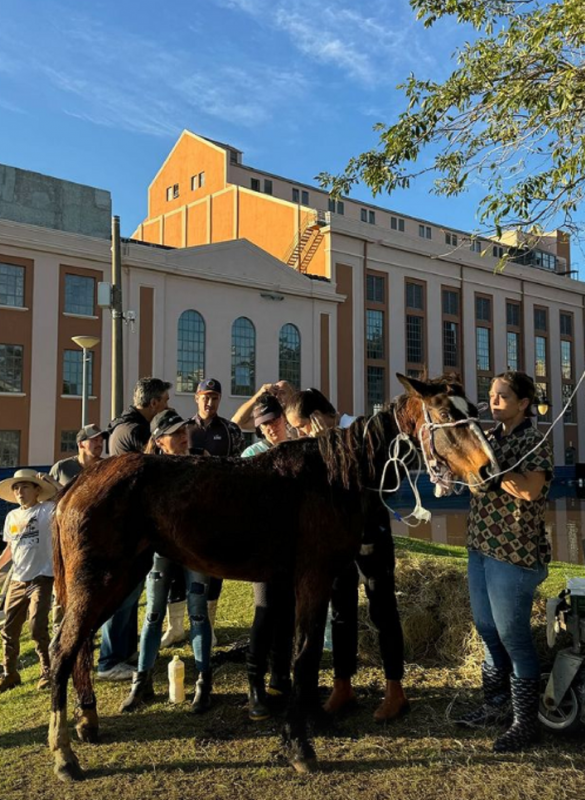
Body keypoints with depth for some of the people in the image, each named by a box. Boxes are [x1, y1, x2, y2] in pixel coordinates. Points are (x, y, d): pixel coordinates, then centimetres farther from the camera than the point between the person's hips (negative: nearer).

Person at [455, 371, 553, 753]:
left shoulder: (535, 442, -11)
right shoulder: (489, 438, 9)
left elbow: (530, 489, -28)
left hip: (515, 554, -7)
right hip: (480, 549, 8)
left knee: (514, 637, 2)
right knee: (488, 631, 18)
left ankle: (525, 722, 18)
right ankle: (496, 705, 35)